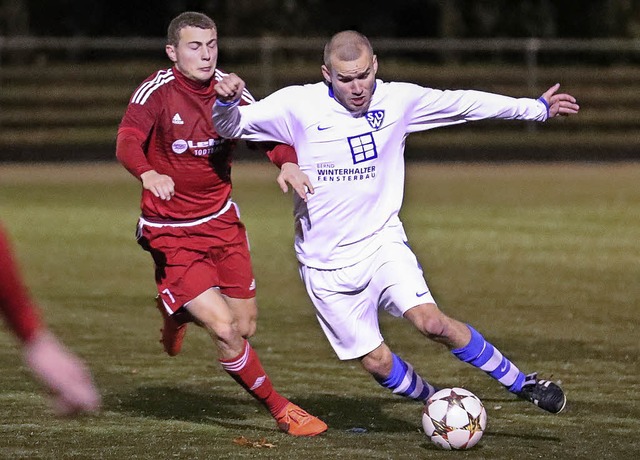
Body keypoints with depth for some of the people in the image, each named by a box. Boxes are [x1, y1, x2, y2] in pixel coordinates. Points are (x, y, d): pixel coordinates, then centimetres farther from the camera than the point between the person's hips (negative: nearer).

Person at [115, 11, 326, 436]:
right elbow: (128, 141, -31)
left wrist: (288, 162, -26)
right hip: (171, 234, -5)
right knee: (225, 330, -15)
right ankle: (281, 410, 4)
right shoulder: (157, 91, -17)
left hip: (222, 221, 5)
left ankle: (180, 313, 41)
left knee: (246, 326, 8)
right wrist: (147, 173, -53)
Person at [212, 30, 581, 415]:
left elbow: (466, 104, 9)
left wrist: (537, 108, 17)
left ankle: (522, 383, -8)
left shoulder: (398, 100, -3)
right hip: (326, 264, 0)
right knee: (378, 363, -2)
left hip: (382, 241, 0)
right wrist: (227, 102, -34)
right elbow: (231, 126, -10)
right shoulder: (298, 105, -11)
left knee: (430, 321, -22)